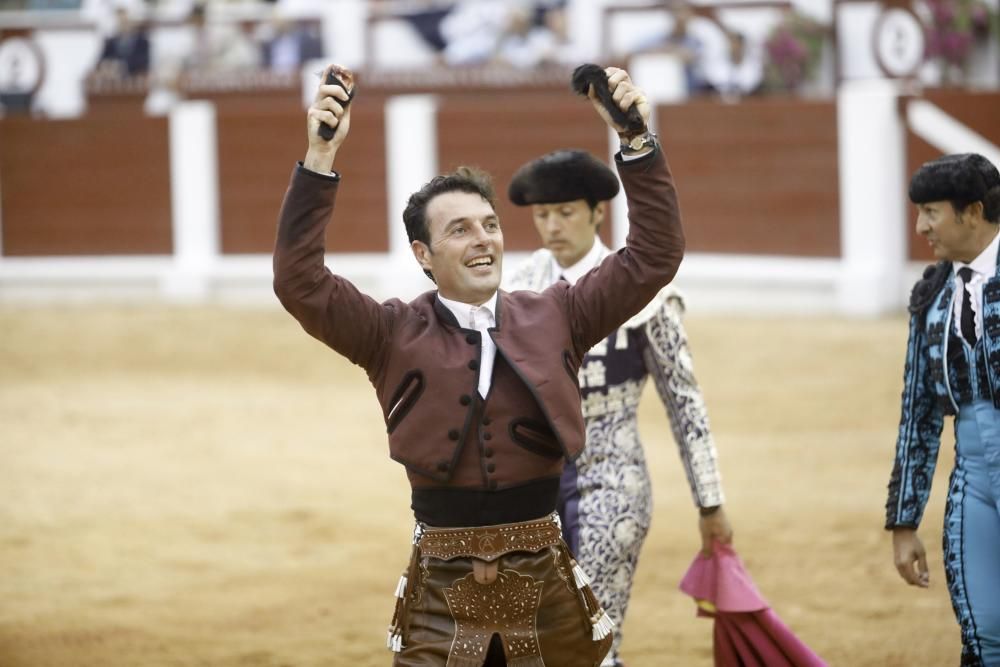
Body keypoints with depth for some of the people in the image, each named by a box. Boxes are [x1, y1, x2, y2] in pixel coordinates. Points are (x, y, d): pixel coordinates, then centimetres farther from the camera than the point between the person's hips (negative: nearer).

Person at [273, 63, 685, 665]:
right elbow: (300, 281, -12)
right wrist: (321, 158, -20)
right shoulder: (394, 335, 0)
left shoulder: (554, 318, 6)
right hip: (442, 591, -2)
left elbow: (655, 257, 2)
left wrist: (637, 143, -9)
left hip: (547, 579, 2)